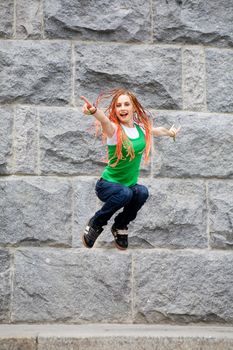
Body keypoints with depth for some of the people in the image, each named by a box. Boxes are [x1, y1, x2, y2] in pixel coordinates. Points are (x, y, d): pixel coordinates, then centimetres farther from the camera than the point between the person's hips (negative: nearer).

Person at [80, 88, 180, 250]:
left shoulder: (141, 128, 0)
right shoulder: (114, 129, -17)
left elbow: (159, 130, 23)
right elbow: (104, 120, -42)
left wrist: (170, 132, 43)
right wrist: (94, 110, -64)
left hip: (130, 184, 4)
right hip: (108, 184, -4)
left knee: (142, 192, -29)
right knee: (125, 193, -36)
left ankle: (120, 226, -1)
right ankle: (95, 224, -8)